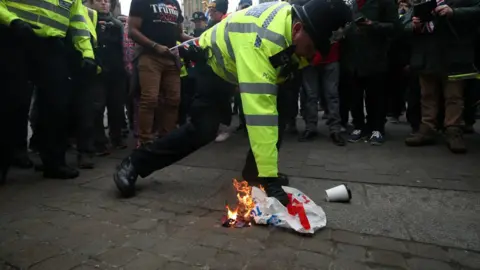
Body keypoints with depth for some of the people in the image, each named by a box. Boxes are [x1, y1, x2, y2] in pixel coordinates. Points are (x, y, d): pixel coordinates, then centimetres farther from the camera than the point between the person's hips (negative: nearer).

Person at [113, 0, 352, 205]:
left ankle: (253, 172, 6)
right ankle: (134, 164, -3)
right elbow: (259, 112, -49)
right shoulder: (262, 41, -44)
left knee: (279, 106, -5)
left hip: (249, 65, 8)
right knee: (204, 130, -16)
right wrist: (269, 179, -48)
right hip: (214, 60, -8)